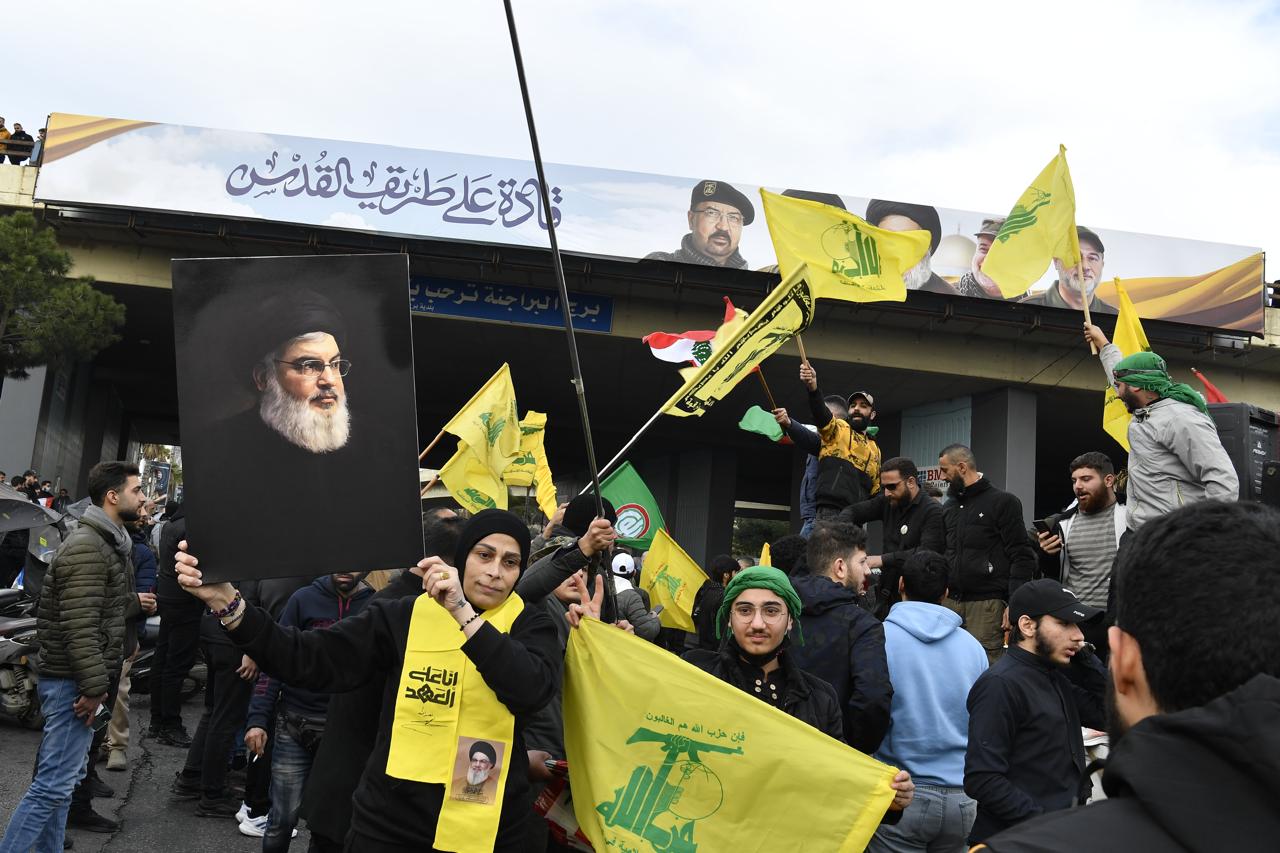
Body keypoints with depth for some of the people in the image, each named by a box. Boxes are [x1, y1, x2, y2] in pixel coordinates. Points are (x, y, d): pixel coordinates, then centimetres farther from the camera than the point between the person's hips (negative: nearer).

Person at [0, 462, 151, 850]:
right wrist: (94, 686, -24)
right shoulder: (87, 547, -19)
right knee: (54, 784, -7)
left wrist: (133, 602, 23)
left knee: (59, 780, 16)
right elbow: (79, 626, -24)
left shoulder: (106, 542, 14)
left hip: (77, 678, 10)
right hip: (74, 681, -10)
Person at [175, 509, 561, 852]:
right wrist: (227, 603, -19)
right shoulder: (402, 617, -1)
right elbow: (308, 658, -7)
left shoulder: (530, 625, -2)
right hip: (390, 820, 1)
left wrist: (462, 611, -26)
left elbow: (532, 689, -21)